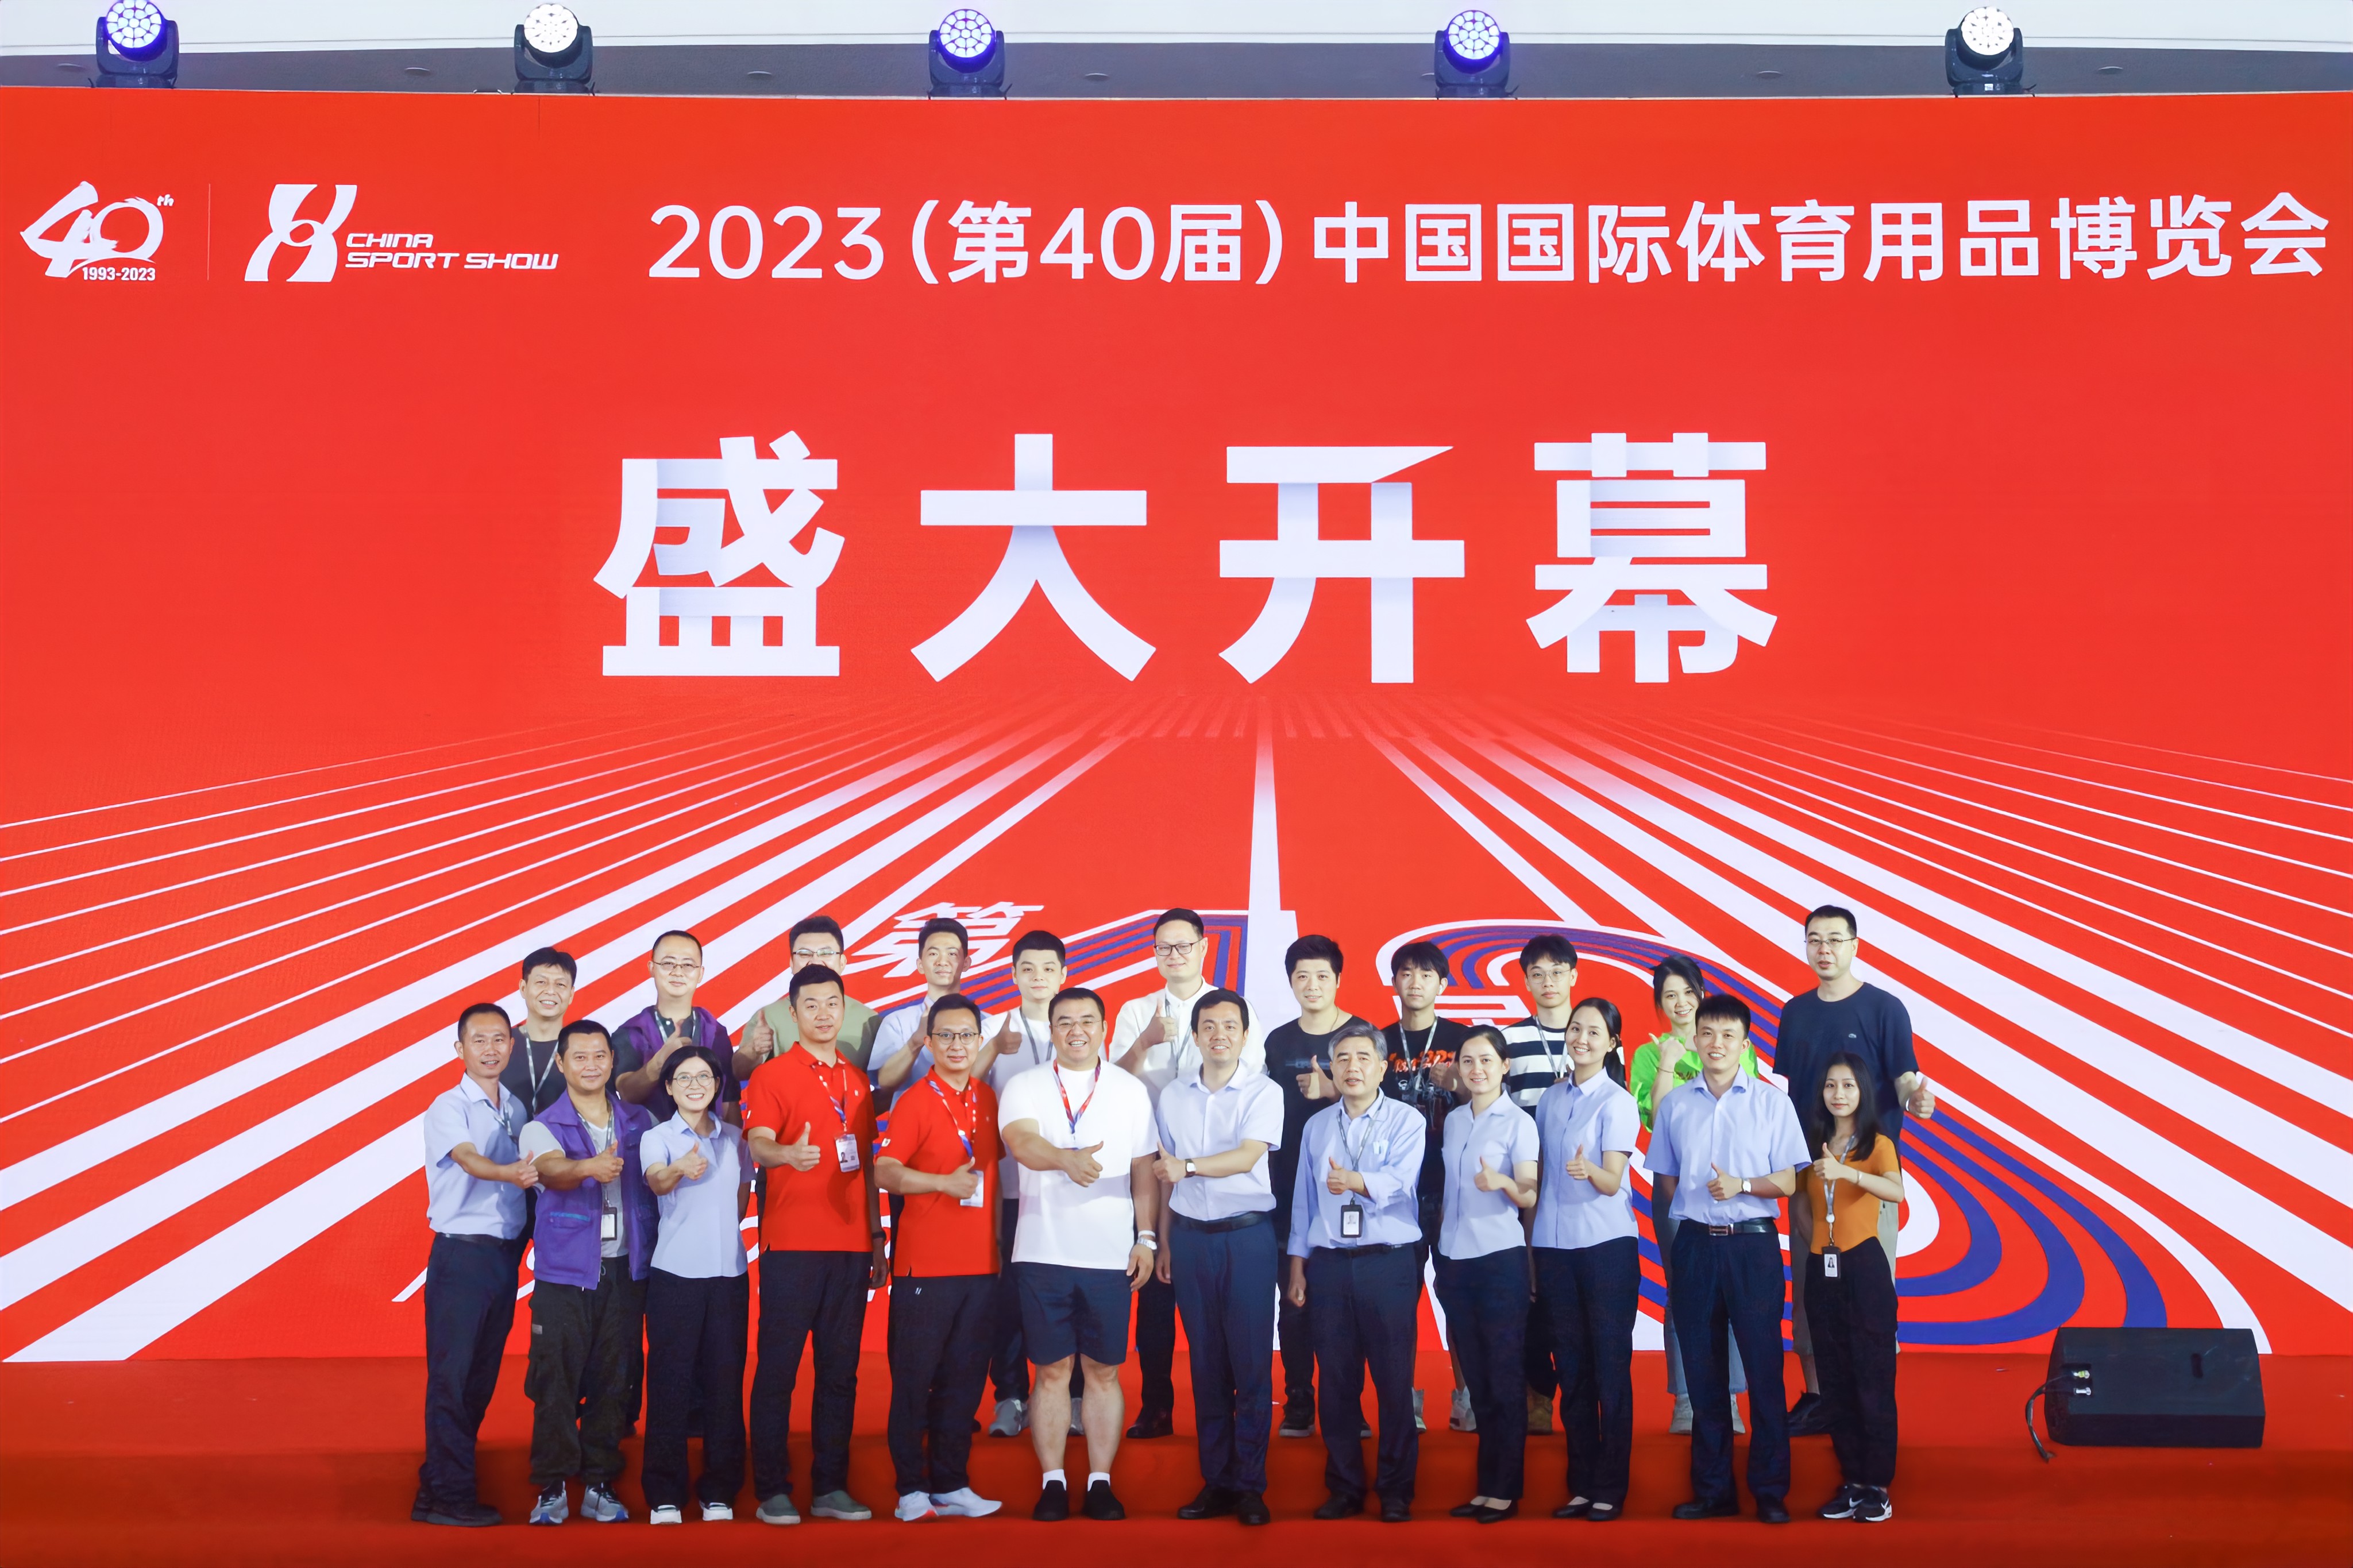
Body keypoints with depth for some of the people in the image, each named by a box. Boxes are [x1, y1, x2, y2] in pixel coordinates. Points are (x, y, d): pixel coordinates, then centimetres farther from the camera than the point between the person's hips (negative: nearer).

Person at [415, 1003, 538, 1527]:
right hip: (461, 1252, -6)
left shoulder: (517, 1109, 12)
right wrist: (510, 1173, -44)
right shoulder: (448, 1107, -7)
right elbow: (470, 1160, -25)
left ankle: (442, 1480, 19)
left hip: (508, 1252, 6)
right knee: (451, 1373, -5)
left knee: (483, 1374, 10)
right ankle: (446, 1495, 0)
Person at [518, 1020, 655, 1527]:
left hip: (625, 1270, 3)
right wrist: (589, 1167, -45)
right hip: (564, 1271, -3)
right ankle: (551, 1488, 8)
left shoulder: (639, 1122, 9)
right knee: (556, 1381, -2)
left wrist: (652, 1255, 0)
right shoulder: (543, 1128, -2)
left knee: (613, 1380, 5)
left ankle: (600, 1485, 16)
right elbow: (552, 1170, -23)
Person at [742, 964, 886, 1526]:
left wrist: (877, 1237, 16)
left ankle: (831, 1488, 14)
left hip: (850, 1246, 5)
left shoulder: (858, 1082, 16)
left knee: (840, 1369, 7)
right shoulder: (772, 1075, -1)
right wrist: (788, 1153, -39)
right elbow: (757, 1143, -16)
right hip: (791, 1244, -5)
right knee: (778, 1367, -2)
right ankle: (773, 1490, 4)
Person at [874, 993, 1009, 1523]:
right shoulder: (916, 1101, -6)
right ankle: (912, 1488, 8)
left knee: (965, 1378, 9)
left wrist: (998, 1240, 17)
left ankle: (951, 1484, 18)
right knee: (914, 1378, 1)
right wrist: (945, 1182, -23)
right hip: (925, 1264, -5)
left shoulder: (988, 1099, 12)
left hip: (980, 1263, 5)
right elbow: (883, 1171, -14)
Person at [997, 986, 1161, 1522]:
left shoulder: (1130, 1090, 8)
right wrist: (1068, 1160, -38)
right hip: (1043, 1253, -1)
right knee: (1052, 1371, 5)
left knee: (1104, 1372, 5)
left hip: (1110, 1256, 1)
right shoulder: (1025, 1088, 2)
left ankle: (1101, 1481, 14)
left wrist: (1147, 1239, 3)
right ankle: (1052, 1482, 13)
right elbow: (1023, 1142, -18)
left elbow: (1144, 1169, 11)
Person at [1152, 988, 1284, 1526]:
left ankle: (1250, 1484, 4)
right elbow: (1165, 1175, 15)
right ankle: (1215, 1481, 12)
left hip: (1247, 1235, -3)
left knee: (1251, 1361, -3)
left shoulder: (1263, 1093, -3)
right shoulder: (1173, 1095, 8)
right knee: (1206, 1361, 6)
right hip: (1191, 1235, 3)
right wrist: (1163, 1242, 13)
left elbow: (1247, 1157, -18)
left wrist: (1188, 1166, -33)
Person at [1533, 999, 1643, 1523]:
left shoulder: (1617, 1102, -6)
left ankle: (1610, 1489, 7)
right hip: (1555, 1245, 5)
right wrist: (1530, 1248, 10)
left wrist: (1590, 1171, -38)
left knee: (1611, 1370, 0)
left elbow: (1613, 1180, -15)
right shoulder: (1551, 1099, 10)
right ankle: (1581, 1484, 17)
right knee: (1572, 1370, 9)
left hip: (1607, 1246, -5)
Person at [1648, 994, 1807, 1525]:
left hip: (1752, 1242, -2)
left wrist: (1743, 1184, -16)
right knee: (1702, 1366, 6)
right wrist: (1694, 1203, 2)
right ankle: (1713, 1489, 14)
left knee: (1763, 1365, -3)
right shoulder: (1675, 1104, 9)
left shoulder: (1772, 1102, 2)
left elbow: (1788, 1183, -1)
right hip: (1695, 1242, 2)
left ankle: (1771, 1491, 4)